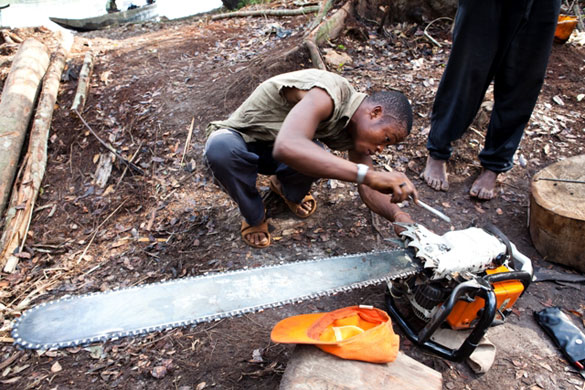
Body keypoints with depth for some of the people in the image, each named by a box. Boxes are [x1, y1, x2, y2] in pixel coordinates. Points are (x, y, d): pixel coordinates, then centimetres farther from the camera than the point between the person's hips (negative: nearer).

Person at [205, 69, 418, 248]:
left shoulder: (356, 127, -7)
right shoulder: (326, 95, -35)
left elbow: (368, 189, -7)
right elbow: (286, 147, -54)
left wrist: (397, 214, -29)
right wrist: (368, 174, -59)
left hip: (273, 152, 5)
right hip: (238, 139, -5)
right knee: (221, 148, -42)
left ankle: (290, 191, 9)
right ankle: (254, 217, -9)